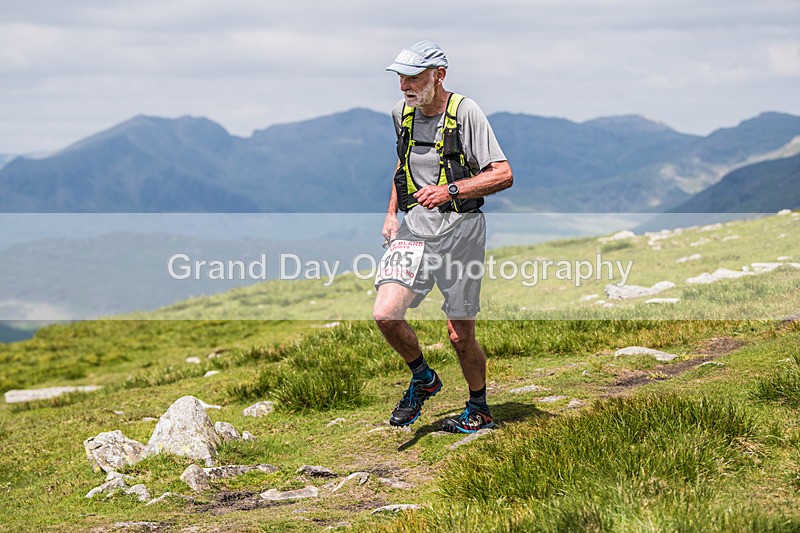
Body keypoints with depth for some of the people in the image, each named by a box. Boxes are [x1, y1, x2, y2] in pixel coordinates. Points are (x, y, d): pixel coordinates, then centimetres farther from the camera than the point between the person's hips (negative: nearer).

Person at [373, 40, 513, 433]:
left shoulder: (466, 112, -10)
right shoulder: (401, 113, 9)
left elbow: (503, 175, -14)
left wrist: (449, 191, -25)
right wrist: (391, 213, 19)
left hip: (460, 229, -5)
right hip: (414, 228, 5)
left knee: (460, 335, 2)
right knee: (385, 314, -14)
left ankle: (479, 411, 26)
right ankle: (423, 379, 13)